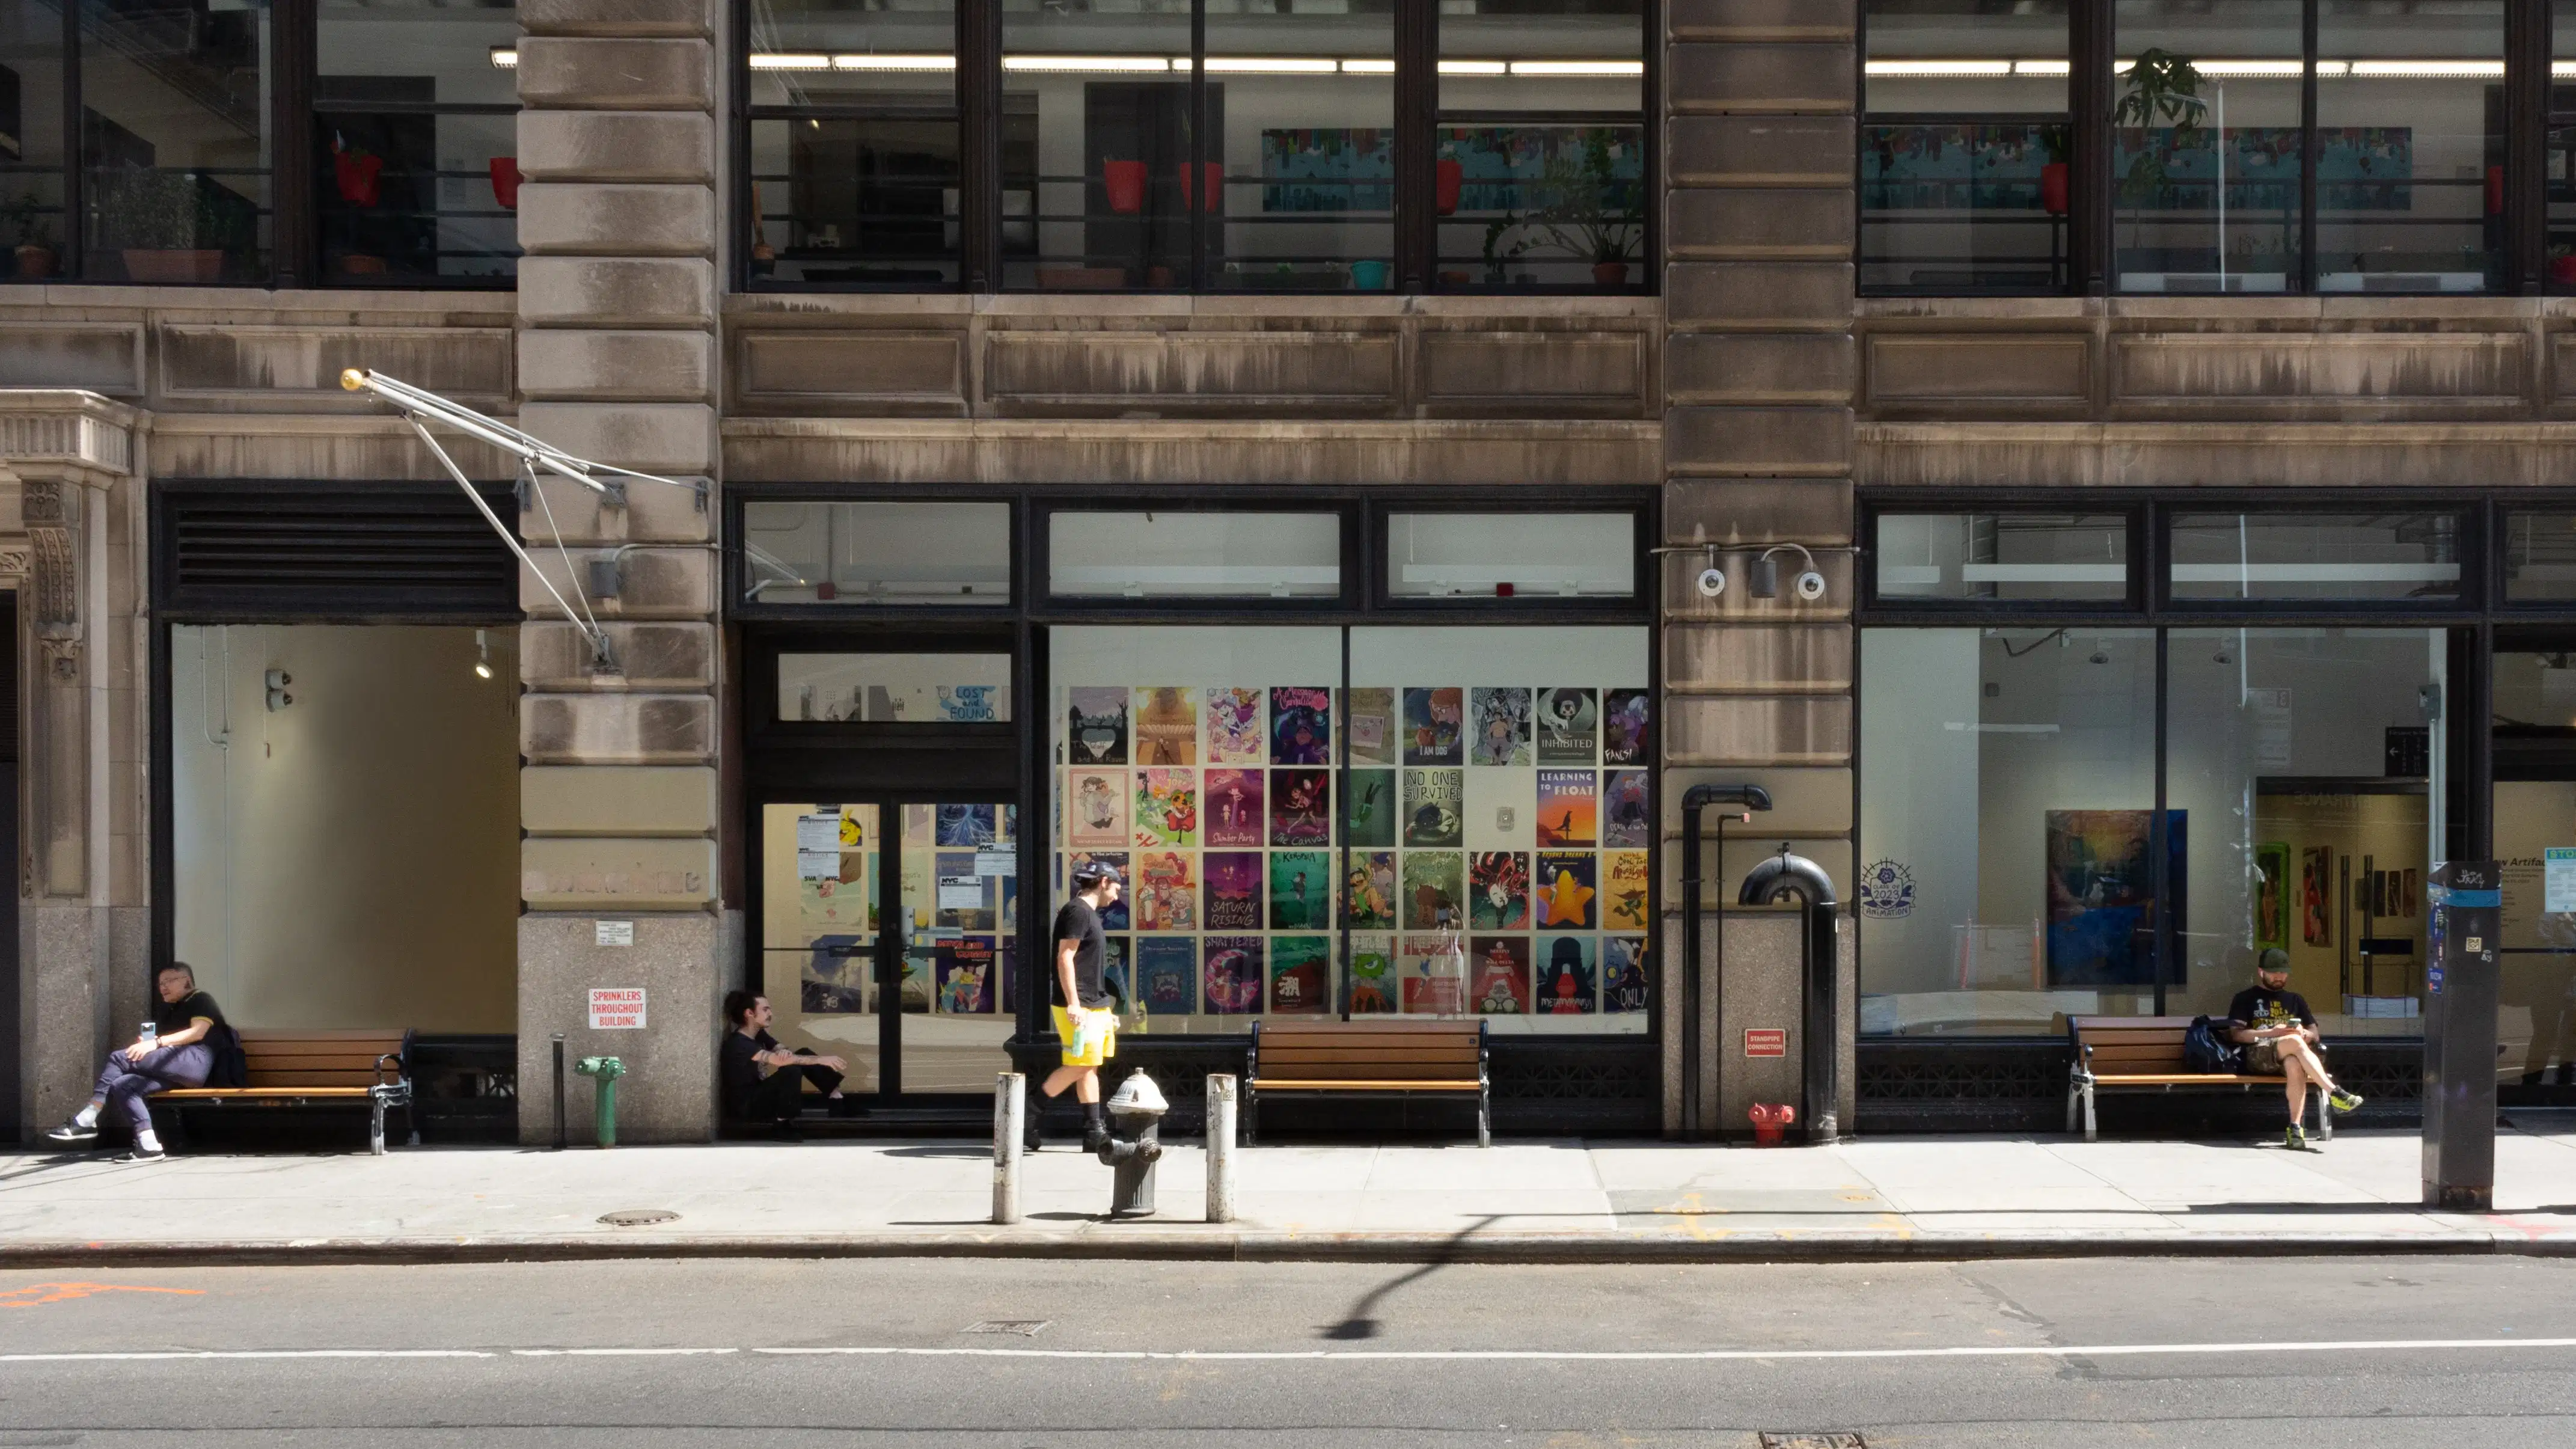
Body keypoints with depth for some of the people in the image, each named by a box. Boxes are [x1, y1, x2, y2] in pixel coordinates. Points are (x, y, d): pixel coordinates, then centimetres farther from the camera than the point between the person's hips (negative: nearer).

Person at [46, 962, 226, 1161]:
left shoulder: (200, 1000, 8)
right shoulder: (167, 1010, 33)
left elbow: (197, 1032, -10)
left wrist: (156, 1043, -19)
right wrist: (145, 1044, 3)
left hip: (195, 1061, -8)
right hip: (171, 1070, 8)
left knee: (119, 1057, -18)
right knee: (121, 1086, -18)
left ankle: (85, 1122, -17)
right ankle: (148, 1145, -29)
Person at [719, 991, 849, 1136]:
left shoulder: (758, 1034, 8)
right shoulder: (738, 1044, -23)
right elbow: (779, 1060, -33)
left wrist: (786, 1053, -24)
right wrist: (821, 1060, -34)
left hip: (760, 1095, 9)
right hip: (745, 1107, -9)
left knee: (804, 1053, -1)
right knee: (791, 1071, -30)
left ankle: (838, 1100, -6)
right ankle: (783, 1123, -18)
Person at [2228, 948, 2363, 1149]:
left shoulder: (2295, 1000, 29)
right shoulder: (2245, 999, 17)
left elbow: (2314, 1033, 22)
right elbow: (2236, 1034, 3)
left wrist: (2304, 1033, -3)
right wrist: (2271, 1033, -10)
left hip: (2290, 1056, 3)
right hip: (2257, 1055, -3)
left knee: (2295, 1064, -39)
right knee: (2294, 1041, -37)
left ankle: (2296, 1127, -43)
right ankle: (2334, 1094, -45)